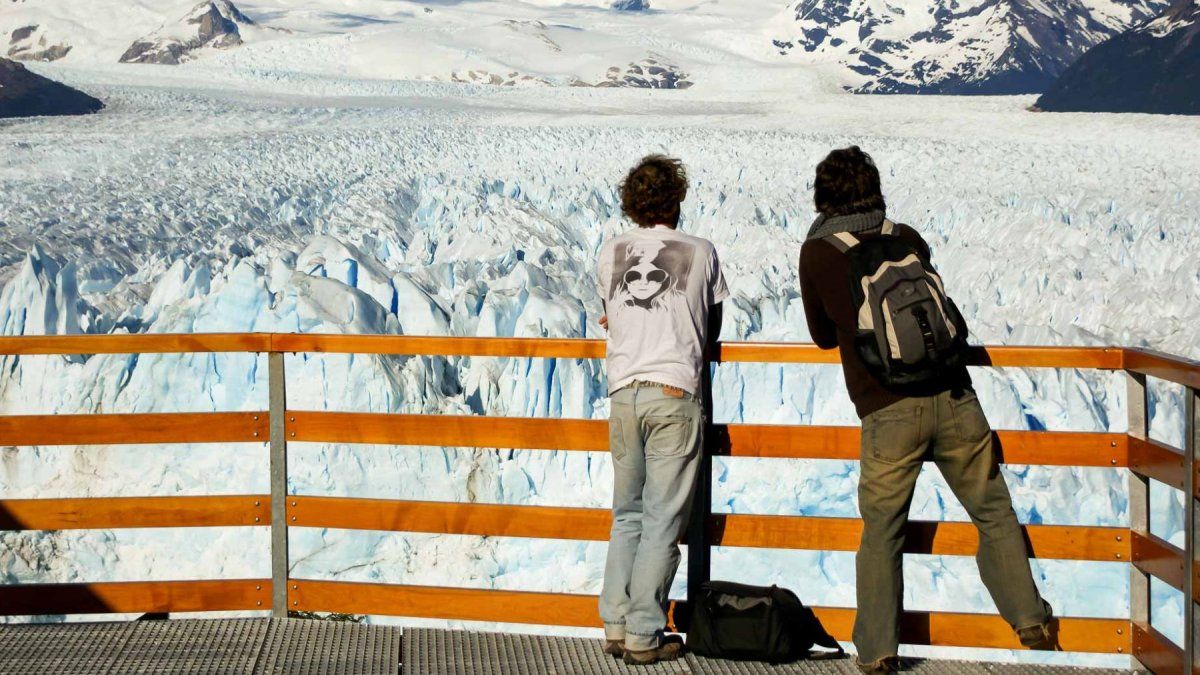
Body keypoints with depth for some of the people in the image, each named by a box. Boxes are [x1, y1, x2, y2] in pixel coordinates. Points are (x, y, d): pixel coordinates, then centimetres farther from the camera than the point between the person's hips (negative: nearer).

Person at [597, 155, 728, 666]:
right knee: (663, 521, -1)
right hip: (675, 393, -4)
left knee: (627, 516, 13)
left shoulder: (609, 253, 11)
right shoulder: (700, 252, 4)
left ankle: (616, 627, 10)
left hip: (623, 391, 4)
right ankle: (644, 637, -2)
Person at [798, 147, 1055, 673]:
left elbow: (823, 335, 17)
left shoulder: (817, 253, 4)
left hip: (887, 413, -2)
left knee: (881, 531, 9)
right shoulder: (907, 239, 13)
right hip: (953, 398, 2)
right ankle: (1030, 620, 14)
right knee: (993, 512, 14)